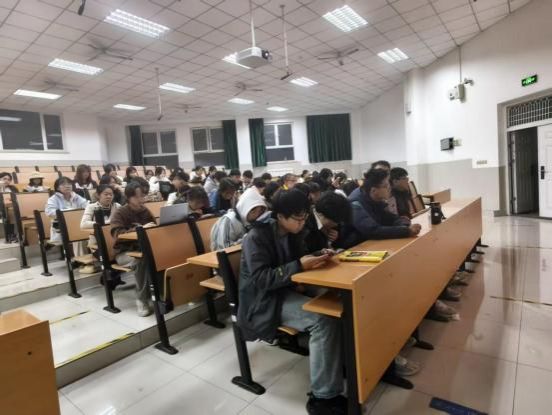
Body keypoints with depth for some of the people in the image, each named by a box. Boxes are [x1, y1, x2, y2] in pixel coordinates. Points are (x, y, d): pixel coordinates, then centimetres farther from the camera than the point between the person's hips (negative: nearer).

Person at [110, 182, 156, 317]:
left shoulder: (145, 210, 9)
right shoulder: (120, 213, -6)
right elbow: (117, 233, -22)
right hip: (124, 252, -4)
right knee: (141, 260, -37)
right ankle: (142, 300, -22)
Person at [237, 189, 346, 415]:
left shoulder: (292, 233, 5)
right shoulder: (256, 237, -18)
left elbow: (300, 259, 12)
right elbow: (261, 279, -24)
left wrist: (317, 258, -10)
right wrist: (299, 266, -31)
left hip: (287, 291, 8)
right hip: (263, 301, -7)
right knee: (323, 320, -27)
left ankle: (347, 365, 2)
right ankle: (323, 396, -15)